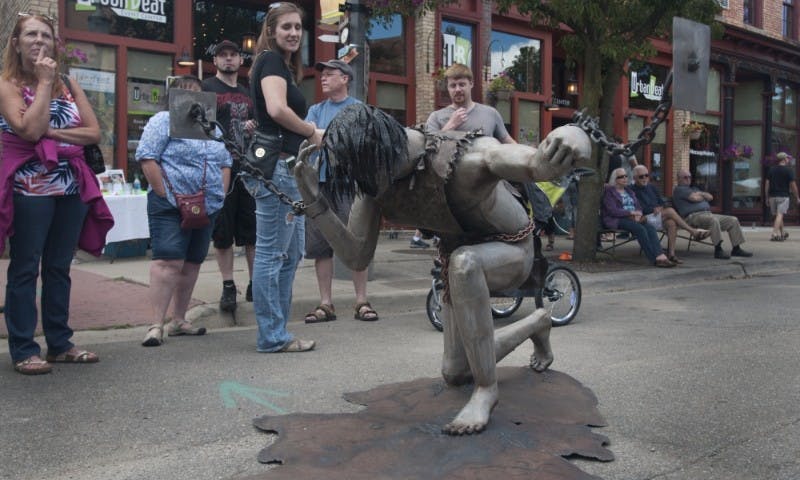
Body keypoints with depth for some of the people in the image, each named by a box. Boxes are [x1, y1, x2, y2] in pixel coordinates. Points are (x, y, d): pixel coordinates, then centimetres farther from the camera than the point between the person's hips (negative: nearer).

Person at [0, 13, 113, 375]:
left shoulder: (69, 84, 12)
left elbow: (93, 132, 2)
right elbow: (30, 130, -19)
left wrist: (53, 132, -11)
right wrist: (44, 82, -12)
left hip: (72, 188, 5)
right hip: (29, 190, -5)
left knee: (59, 268, 11)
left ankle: (60, 342, 18)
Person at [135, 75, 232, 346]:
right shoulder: (163, 121, -2)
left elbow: (225, 164, 19)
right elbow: (147, 158, -11)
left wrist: (221, 195, 6)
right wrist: (167, 194, -15)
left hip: (207, 209, 7)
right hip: (170, 208, -6)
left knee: (192, 264, 9)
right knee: (169, 262, -13)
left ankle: (178, 321, 19)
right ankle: (157, 324, -9)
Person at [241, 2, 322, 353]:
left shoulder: (284, 65, 23)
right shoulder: (271, 60, -6)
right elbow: (277, 109, -23)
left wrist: (307, 131, 1)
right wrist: (312, 132, -9)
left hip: (286, 168, 10)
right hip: (274, 166, -10)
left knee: (292, 253, 14)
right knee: (271, 254, -5)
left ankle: (276, 331, 22)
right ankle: (272, 336, 3)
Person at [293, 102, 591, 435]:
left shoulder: (466, 158, -39)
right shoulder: (375, 177, -19)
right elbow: (357, 257, -15)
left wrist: (570, 139, -76)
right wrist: (314, 201, -28)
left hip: (511, 250, -6)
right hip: (460, 258, 6)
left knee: (462, 262, -42)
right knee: (455, 373, 11)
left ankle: (486, 390, -24)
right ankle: (536, 323, 35)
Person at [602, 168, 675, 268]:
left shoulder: (629, 190, 23)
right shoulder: (609, 191, 0)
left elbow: (638, 206, 17)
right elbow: (612, 211, -12)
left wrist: (638, 214, -7)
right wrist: (631, 212, -16)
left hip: (633, 218, 6)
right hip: (616, 220, -6)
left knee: (650, 228, -24)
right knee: (640, 229, -31)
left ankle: (660, 256, -38)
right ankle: (654, 259, -31)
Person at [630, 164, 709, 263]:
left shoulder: (651, 187, 24)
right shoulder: (632, 190, 1)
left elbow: (661, 203, 22)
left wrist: (660, 208, 0)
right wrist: (653, 209, -15)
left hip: (659, 217, 6)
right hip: (646, 218, -6)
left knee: (671, 223, -28)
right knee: (670, 210, -27)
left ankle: (671, 253, -29)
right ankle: (694, 231, -21)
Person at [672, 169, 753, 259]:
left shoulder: (694, 188, 32)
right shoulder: (679, 189, 3)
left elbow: (710, 197, 22)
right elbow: (694, 198, -12)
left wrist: (701, 193, 4)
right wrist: (703, 197, 9)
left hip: (708, 214, 9)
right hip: (692, 216, -9)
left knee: (733, 220, -3)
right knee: (713, 220, -39)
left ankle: (736, 249, -3)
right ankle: (718, 250, -39)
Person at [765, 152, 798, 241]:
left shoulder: (771, 169, 7)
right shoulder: (788, 170, -5)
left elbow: (767, 184, 5)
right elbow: (793, 185, -5)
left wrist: (767, 197, 11)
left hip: (772, 196, 5)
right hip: (783, 197, -5)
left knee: (776, 215, 14)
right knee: (780, 215, -8)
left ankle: (782, 233, 28)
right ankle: (775, 234, -19)